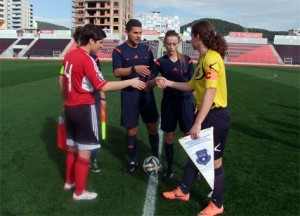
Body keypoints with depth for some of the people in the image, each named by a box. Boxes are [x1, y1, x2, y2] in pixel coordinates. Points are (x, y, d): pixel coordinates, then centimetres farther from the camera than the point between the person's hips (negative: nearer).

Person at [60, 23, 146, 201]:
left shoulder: (69, 56, 6)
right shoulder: (87, 59, -19)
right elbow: (103, 86, -23)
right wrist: (131, 82, -18)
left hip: (70, 107, 9)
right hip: (84, 108, -9)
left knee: (73, 147, 22)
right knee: (85, 150, 4)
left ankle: (69, 181, 38)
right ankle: (79, 192, 15)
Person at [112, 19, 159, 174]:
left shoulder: (146, 49, 7)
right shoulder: (119, 51, -4)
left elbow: (152, 70, 10)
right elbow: (117, 72, -14)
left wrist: (150, 83, -10)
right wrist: (134, 69, -29)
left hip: (146, 92, 3)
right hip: (129, 93, -2)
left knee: (152, 126, 5)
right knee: (131, 129, 6)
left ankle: (155, 158, 24)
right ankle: (133, 161, 23)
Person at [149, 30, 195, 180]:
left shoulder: (187, 60, 0)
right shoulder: (160, 62, -1)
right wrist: (156, 80, -26)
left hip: (185, 101, 0)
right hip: (168, 102, 0)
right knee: (169, 137, 7)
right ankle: (170, 168, 22)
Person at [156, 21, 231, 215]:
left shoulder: (212, 58, -20)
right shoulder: (203, 59, 11)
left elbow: (210, 92, -27)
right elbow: (192, 86, 19)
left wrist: (198, 123, -29)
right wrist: (169, 83, 14)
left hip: (216, 116, -10)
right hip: (206, 114, 10)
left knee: (214, 160, 6)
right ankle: (184, 191, 39)